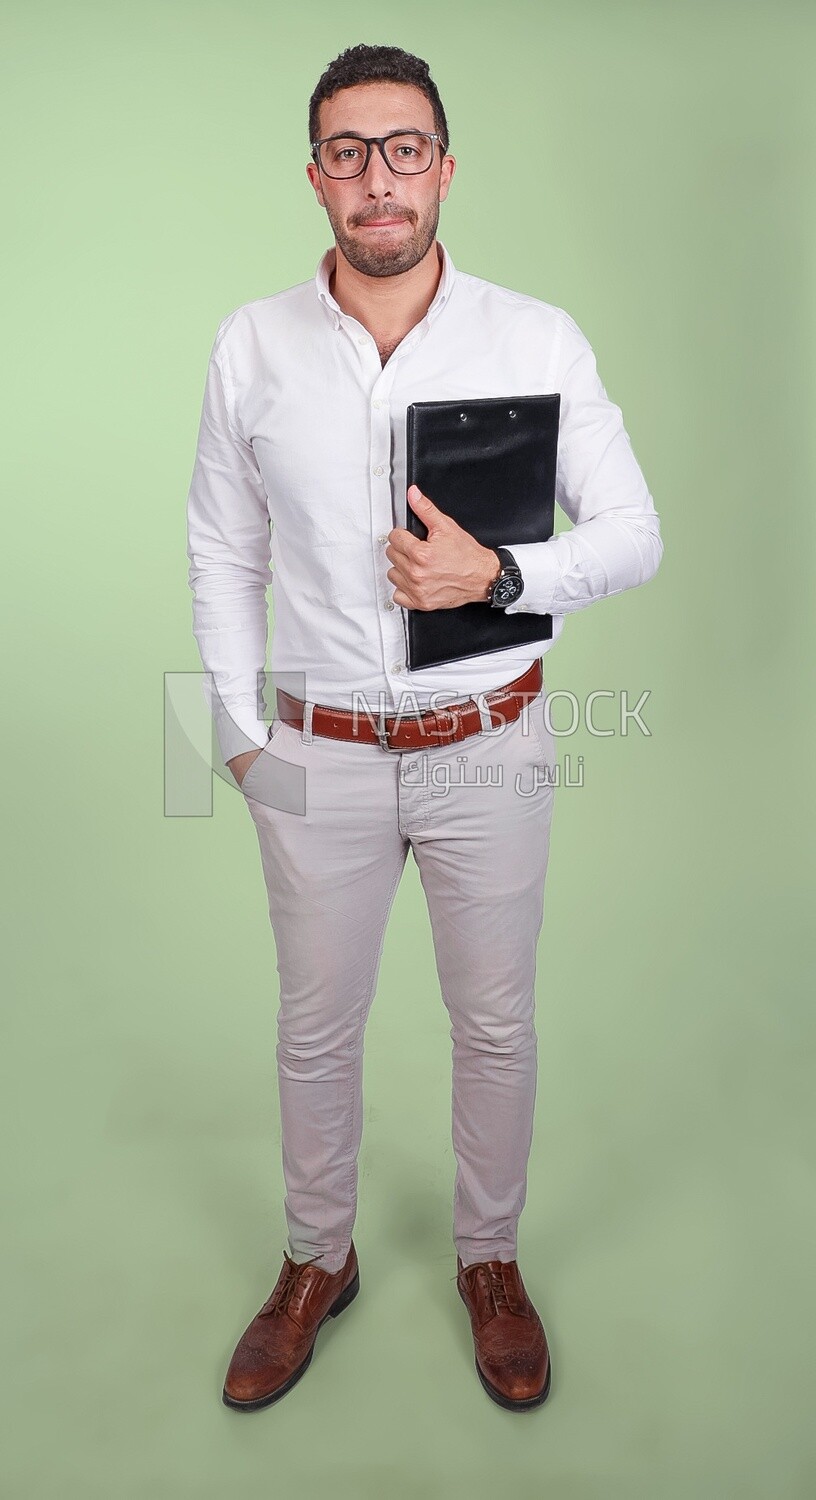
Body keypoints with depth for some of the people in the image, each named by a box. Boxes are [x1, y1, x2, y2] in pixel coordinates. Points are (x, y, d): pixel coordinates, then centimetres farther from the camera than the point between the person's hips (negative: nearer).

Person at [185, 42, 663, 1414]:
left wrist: (499, 574, -22)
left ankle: (489, 1258, 41)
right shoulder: (252, 347, -3)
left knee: (497, 1022, 14)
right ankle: (317, 1261, 41)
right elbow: (222, 553, 5)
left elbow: (634, 535, -5)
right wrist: (237, 728, 2)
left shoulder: (539, 341, -7)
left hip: (490, 748, 0)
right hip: (319, 757, 1)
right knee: (316, 1025, 15)